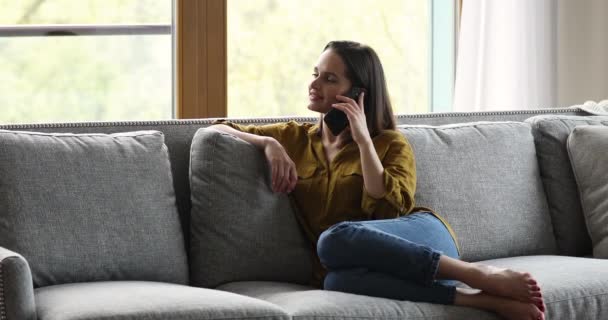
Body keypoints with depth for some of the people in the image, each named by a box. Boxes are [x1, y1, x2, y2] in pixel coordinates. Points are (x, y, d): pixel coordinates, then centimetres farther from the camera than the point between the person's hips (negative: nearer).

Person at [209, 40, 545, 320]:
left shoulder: (391, 143, 11)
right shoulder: (295, 138, 21)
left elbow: (387, 209, -5)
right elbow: (217, 130, 21)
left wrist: (363, 139, -4)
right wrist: (269, 143, 4)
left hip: (419, 238, -2)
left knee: (335, 239, -38)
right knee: (337, 280, -40)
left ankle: (479, 275, -35)